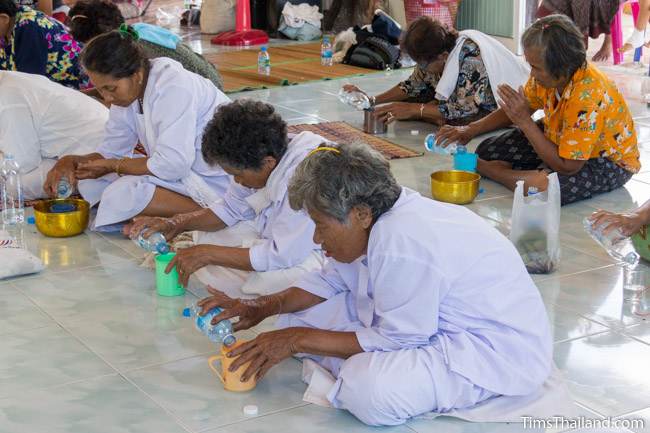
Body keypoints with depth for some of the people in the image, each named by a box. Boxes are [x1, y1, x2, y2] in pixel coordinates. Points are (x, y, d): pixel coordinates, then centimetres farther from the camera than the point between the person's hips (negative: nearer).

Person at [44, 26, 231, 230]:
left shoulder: (174, 87, -23)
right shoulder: (127, 90, 3)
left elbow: (172, 165, -29)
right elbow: (111, 151, 10)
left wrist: (111, 165, -16)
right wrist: (71, 161, -11)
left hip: (215, 180, -10)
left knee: (121, 195, -25)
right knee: (90, 183, -1)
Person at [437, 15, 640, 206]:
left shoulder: (588, 95, -36)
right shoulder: (548, 75, -15)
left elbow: (567, 166, -32)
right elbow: (515, 112, 5)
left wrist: (524, 121, -34)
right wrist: (471, 130, -7)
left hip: (609, 160, -7)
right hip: (564, 142, 7)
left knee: (542, 186, -34)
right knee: (487, 150, 2)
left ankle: (481, 167, -11)